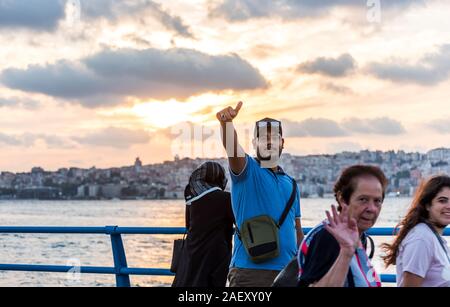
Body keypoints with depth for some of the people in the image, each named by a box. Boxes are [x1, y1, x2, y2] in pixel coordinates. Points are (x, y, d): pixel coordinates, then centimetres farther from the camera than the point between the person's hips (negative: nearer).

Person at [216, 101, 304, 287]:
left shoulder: (290, 184, 16)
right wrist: (226, 122, -42)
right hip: (250, 271, -6)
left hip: (287, 270, 6)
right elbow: (232, 148, -22)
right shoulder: (248, 170, 0)